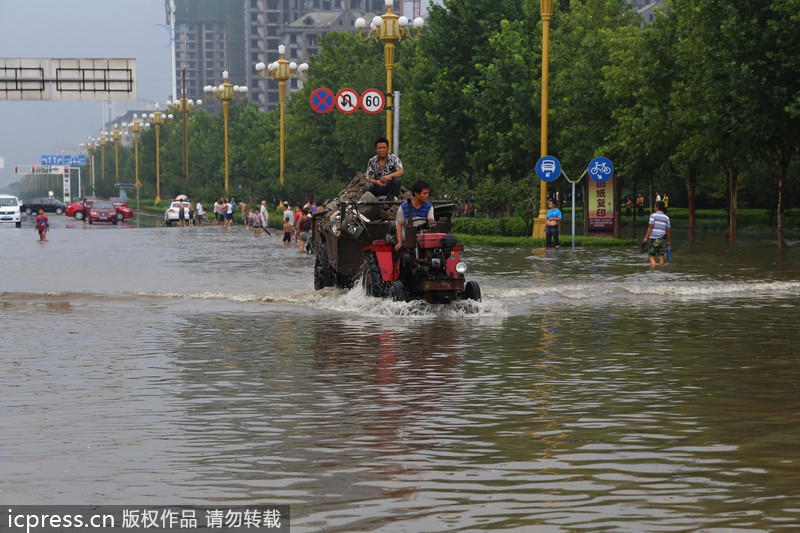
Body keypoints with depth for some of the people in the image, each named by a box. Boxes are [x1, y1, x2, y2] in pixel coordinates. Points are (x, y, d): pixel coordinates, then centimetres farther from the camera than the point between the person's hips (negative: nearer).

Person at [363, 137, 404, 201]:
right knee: (367, 187, -29)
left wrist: (389, 176, -39)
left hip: (391, 188, -1)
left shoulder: (394, 158, -5)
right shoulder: (372, 162, 1)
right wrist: (376, 182, -29)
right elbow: (370, 179, -3)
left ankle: (390, 199, -16)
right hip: (378, 188, 1)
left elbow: (401, 172, -20)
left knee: (396, 180, -33)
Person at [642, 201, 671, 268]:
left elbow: (650, 227, -13)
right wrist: (668, 241, 15)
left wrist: (646, 237, -13)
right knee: (661, 256, 8)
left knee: (651, 256, -1)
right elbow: (668, 230, 7)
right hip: (662, 239, 4)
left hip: (653, 239, -4)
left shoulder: (653, 215, -7)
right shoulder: (666, 218, 7)